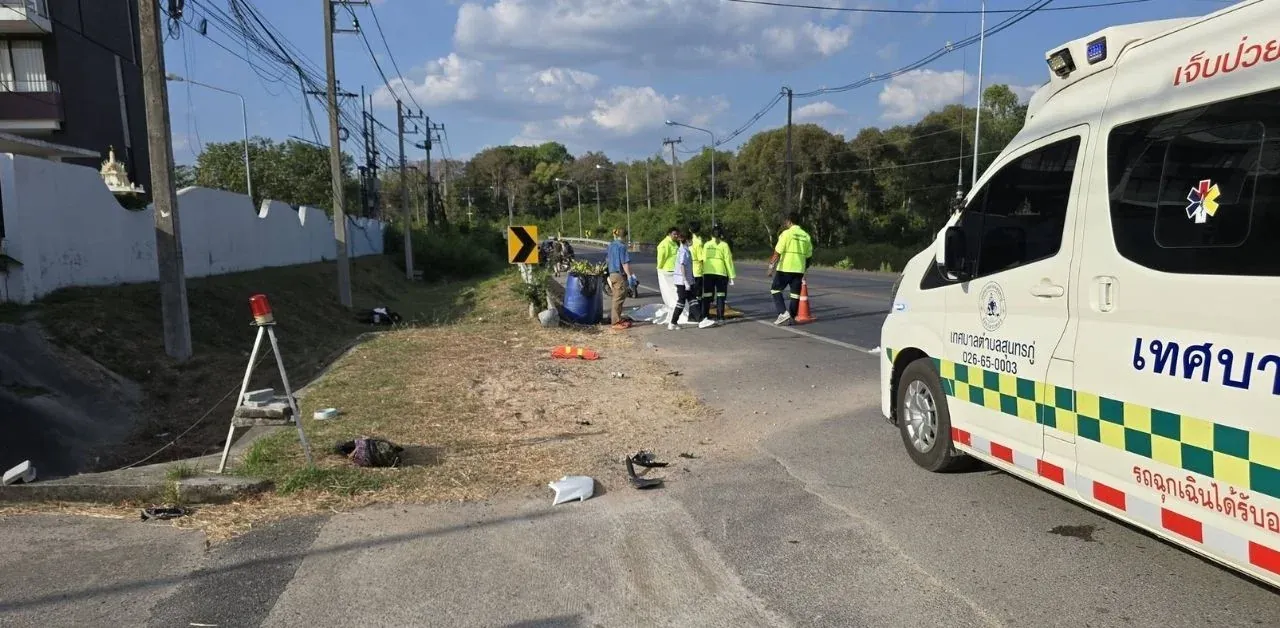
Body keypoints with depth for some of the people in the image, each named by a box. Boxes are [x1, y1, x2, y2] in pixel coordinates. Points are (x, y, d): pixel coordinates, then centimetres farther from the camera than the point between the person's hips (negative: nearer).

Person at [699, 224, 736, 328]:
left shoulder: (706, 245, 7)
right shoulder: (724, 245, -1)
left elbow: (703, 259, 3)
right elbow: (728, 261, -2)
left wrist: (703, 272, 6)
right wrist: (731, 276, 1)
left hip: (708, 273, 3)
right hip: (721, 273, -3)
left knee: (707, 296, 7)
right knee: (720, 296, 6)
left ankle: (706, 317, 7)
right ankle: (720, 319, 6)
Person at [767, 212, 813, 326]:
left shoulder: (787, 233, -8)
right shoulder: (806, 235, 10)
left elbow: (777, 252, -12)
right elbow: (808, 255, 14)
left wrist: (771, 267, -7)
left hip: (785, 268, -5)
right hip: (799, 269, 5)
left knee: (775, 289, 6)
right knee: (795, 294, 9)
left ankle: (783, 313, -7)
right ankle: (791, 317, 13)